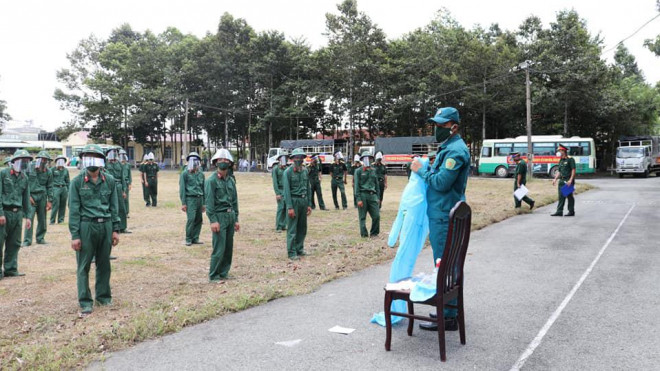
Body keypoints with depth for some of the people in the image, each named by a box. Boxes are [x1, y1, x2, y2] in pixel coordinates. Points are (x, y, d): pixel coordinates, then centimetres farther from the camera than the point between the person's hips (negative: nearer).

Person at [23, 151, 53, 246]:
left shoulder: (48, 172, 5)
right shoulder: (29, 167, -2)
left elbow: (49, 187, 9)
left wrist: (50, 201, 4)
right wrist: (28, 196, -7)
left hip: (42, 196, 3)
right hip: (31, 195, -3)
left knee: (42, 219, 6)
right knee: (29, 218, -9)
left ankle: (40, 238, 18)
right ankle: (27, 240, -4)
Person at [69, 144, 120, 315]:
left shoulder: (109, 180, 5)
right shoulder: (77, 182, -3)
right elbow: (74, 210, -3)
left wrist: (115, 229, 6)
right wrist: (75, 235, -7)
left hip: (106, 226, 3)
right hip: (86, 226, -3)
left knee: (104, 264, 12)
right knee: (84, 266, 2)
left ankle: (103, 296, 26)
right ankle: (85, 302, 11)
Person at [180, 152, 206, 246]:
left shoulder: (201, 174, 13)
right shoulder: (185, 173, -1)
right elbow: (182, 189, -2)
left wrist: (204, 203, 17)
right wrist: (183, 203, -8)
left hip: (199, 199, 5)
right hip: (190, 198, -5)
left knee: (199, 220, 4)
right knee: (191, 219, -12)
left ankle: (195, 238, 15)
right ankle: (188, 239, -1)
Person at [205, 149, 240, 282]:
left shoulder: (231, 180, 12)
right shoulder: (211, 180, -7)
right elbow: (209, 202, -11)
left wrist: (236, 219, 12)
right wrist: (213, 220, -16)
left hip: (230, 216, 7)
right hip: (219, 216, -6)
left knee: (229, 247, 10)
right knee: (219, 248, -6)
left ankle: (223, 273, 21)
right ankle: (213, 276, 5)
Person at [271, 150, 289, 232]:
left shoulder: (286, 169, 14)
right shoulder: (276, 169, -3)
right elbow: (275, 182, -7)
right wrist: (277, 193, -14)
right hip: (280, 191, -5)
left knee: (286, 208, 4)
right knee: (281, 208, -10)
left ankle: (283, 225, 12)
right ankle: (278, 227, -5)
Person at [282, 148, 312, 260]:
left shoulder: (305, 171, 10)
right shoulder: (288, 172, -7)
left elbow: (308, 188, 13)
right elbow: (287, 190, -10)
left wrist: (309, 204, 9)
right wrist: (289, 207, -15)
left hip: (304, 200, 6)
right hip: (294, 200, -6)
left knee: (302, 227, 12)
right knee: (292, 228, -2)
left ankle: (300, 248, 25)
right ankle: (292, 252, 4)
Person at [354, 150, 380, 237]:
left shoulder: (373, 171, 16)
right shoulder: (358, 171, 2)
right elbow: (356, 185, -3)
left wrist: (378, 197, 14)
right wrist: (358, 199, -10)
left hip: (372, 195, 4)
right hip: (363, 195, -4)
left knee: (376, 216, -3)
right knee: (362, 217, 1)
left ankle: (374, 233, 12)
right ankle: (364, 234, 10)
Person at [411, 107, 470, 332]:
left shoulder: (456, 150, -16)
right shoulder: (448, 148, 17)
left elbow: (441, 182, -22)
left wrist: (421, 171, -10)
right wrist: (427, 170, 7)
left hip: (445, 218, -11)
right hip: (441, 215, 11)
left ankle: (448, 318, 3)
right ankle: (450, 310, 29)